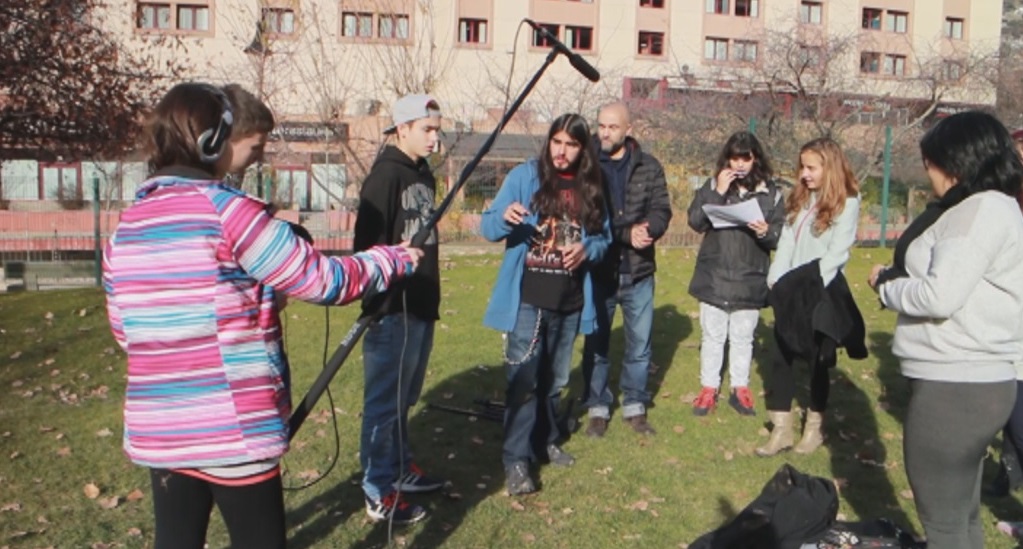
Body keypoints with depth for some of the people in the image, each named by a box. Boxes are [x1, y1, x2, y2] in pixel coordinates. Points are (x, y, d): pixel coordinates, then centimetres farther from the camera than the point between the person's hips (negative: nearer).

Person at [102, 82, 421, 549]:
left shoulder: (123, 231, 7)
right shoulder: (228, 212, -13)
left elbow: (124, 333, 15)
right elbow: (324, 280, -10)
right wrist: (394, 259, 6)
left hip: (156, 431, 6)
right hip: (233, 432, -6)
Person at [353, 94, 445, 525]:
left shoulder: (423, 174, 14)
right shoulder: (385, 175, -13)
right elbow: (368, 243, -18)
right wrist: (379, 302, -20)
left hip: (422, 306, 9)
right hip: (394, 308, -9)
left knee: (404, 397, 19)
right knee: (385, 401, 0)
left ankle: (399, 468, 33)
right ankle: (379, 495, 9)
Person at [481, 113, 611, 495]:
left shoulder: (590, 187, 5)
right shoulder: (525, 176, -5)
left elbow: (603, 236, 11)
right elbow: (488, 227, -7)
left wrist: (588, 249, -12)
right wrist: (506, 217, -31)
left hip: (570, 302, 4)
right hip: (527, 299, -4)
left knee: (555, 379, 18)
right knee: (523, 380, -8)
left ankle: (546, 439, 36)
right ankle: (516, 460, -2)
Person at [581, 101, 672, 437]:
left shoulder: (648, 167, 3)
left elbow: (662, 210, -1)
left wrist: (646, 229, -22)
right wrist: (627, 233, -21)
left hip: (639, 271, 2)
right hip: (599, 270, -2)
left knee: (639, 344, 12)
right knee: (596, 343, 9)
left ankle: (635, 406, 28)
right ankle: (598, 408, 23)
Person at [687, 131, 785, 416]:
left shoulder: (770, 192, 0)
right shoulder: (713, 186, 1)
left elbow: (782, 235, -1)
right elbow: (695, 221, -10)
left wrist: (767, 232, -23)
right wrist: (718, 193, -19)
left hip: (750, 280, 0)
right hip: (714, 277, 0)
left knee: (743, 338, 14)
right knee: (712, 336, 11)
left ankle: (740, 389, 27)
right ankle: (708, 388, 24)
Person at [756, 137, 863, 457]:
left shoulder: (846, 203, -6)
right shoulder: (799, 200, 13)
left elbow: (838, 252, -13)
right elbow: (786, 243, 9)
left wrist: (810, 282, -19)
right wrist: (776, 281, -1)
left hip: (822, 291, -5)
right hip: (790, 290, 6)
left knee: (818, 360, 6)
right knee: (782, 356, 3)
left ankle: (814, 427, 22)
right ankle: (781, 430, 9)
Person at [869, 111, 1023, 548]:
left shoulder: (983, 209, -16)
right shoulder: (981, 209, 16)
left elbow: (941, 295, -24)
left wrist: (885, 286, -8)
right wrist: (897, 277, 2)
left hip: (955, 387, -11)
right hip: (968, 381, 11)